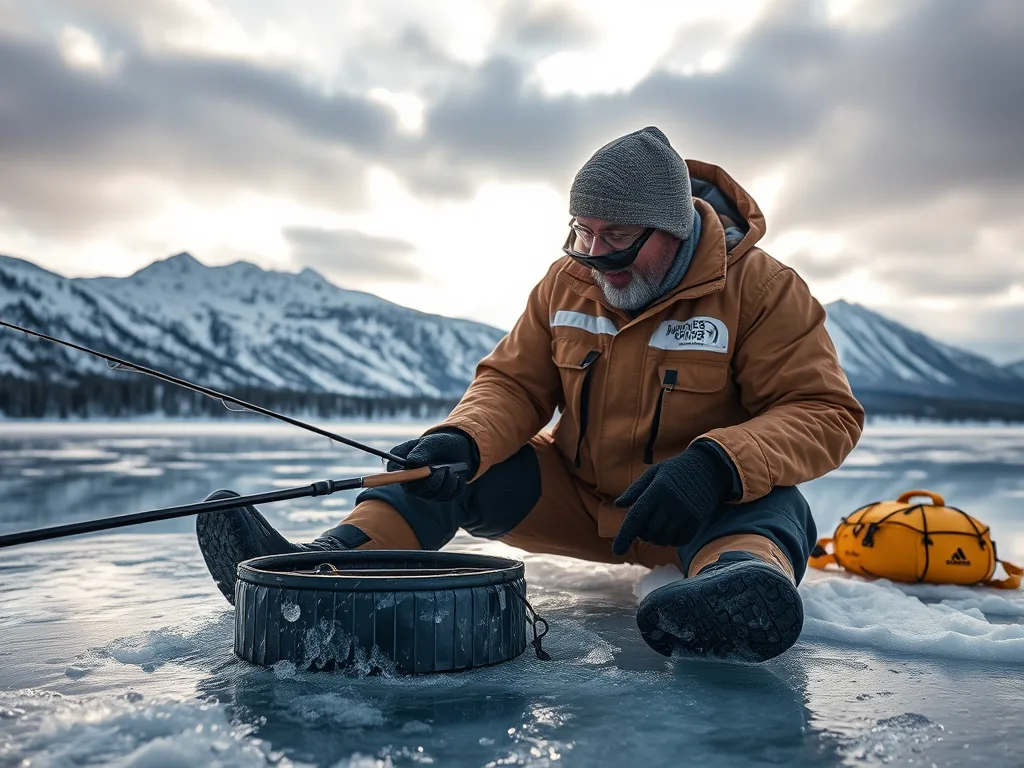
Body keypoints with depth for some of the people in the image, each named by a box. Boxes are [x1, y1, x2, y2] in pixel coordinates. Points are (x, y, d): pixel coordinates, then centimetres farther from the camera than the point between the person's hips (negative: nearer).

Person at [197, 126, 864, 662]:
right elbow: (513, 382, 0)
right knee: (450, 469, -14)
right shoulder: (565, 283, -1)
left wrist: (718, 468, -35)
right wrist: (463, 440, -23)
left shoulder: (761, 287, -13)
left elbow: (825, 411, -16)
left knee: (765, 502, -37)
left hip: (701, 510, -3)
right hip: (577, 495, 4)